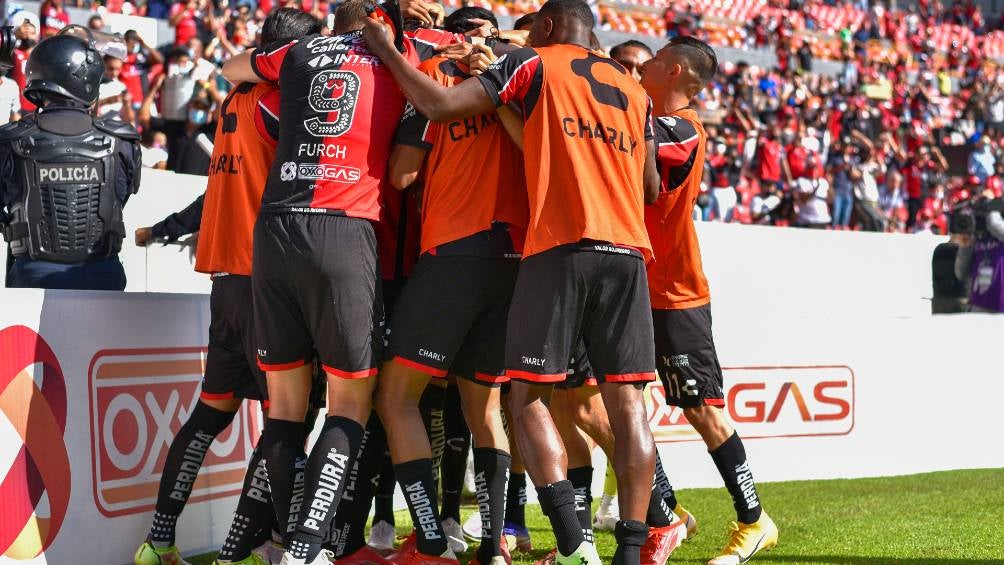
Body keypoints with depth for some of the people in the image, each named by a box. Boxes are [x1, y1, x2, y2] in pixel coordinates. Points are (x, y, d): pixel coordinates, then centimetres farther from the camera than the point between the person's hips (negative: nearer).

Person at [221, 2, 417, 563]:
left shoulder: (299, 52, 17)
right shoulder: (401, 55, 10)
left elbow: (231, 69, 35)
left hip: (276, 228, 3)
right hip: (345, 235, -3)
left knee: (286, 398, 10)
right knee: (353, 399, 4)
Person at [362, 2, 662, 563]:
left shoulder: (534, 64, 7)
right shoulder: (634, 91, 22)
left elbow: (440, 105, -1)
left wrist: (387, 51, 12)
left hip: (560, 247, -4)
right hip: (628, 249, 5)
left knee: (528, 395, 1)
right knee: (626, 401, 3)